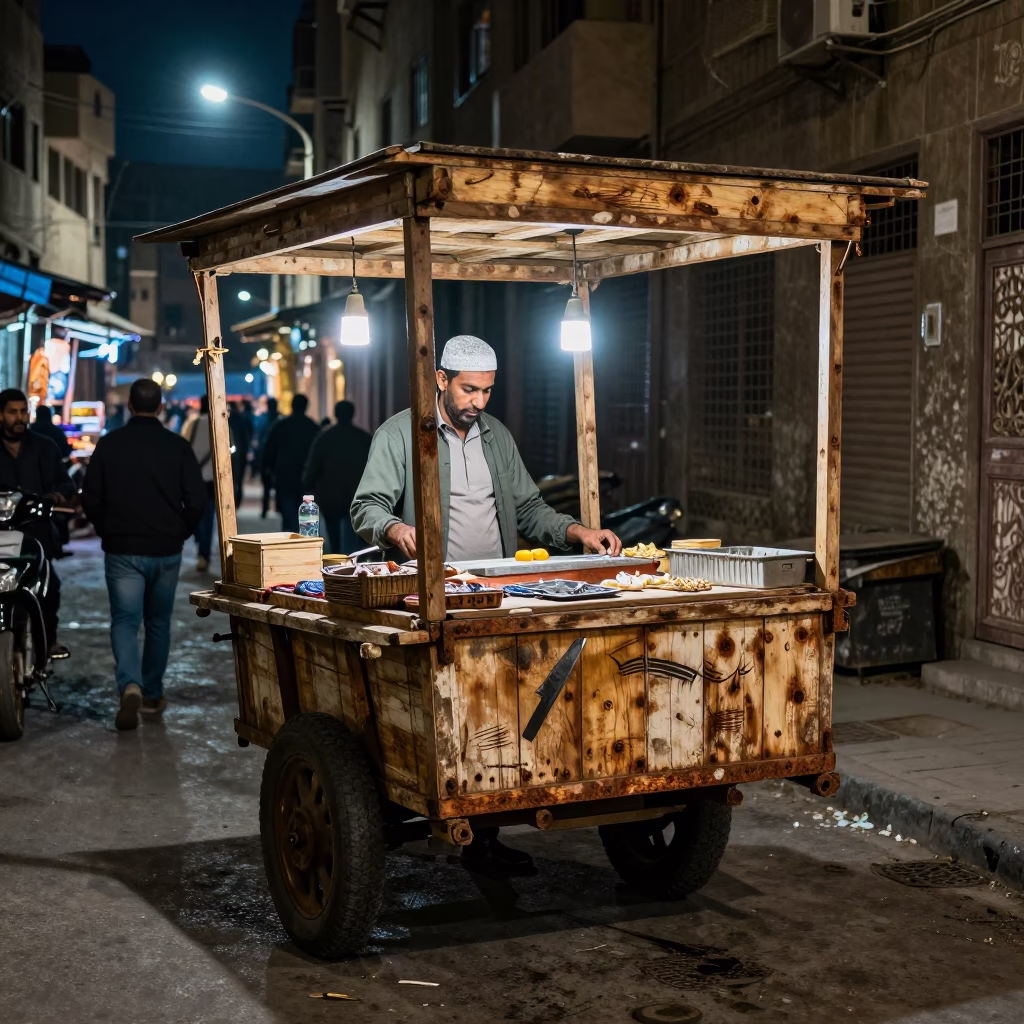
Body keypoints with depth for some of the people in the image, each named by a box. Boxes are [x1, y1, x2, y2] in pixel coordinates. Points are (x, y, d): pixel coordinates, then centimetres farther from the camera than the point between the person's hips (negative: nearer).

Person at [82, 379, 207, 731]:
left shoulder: (109, 444, -4)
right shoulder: (178, 447, -4)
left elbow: (90, 499, -1)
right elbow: (197, 500, -5)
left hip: (122, 551, -1)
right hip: (166, 551, 1)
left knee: (125, 620, 1)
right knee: (158, 623, 15)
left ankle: (130, 685, -23)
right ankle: (152, 696, 21)